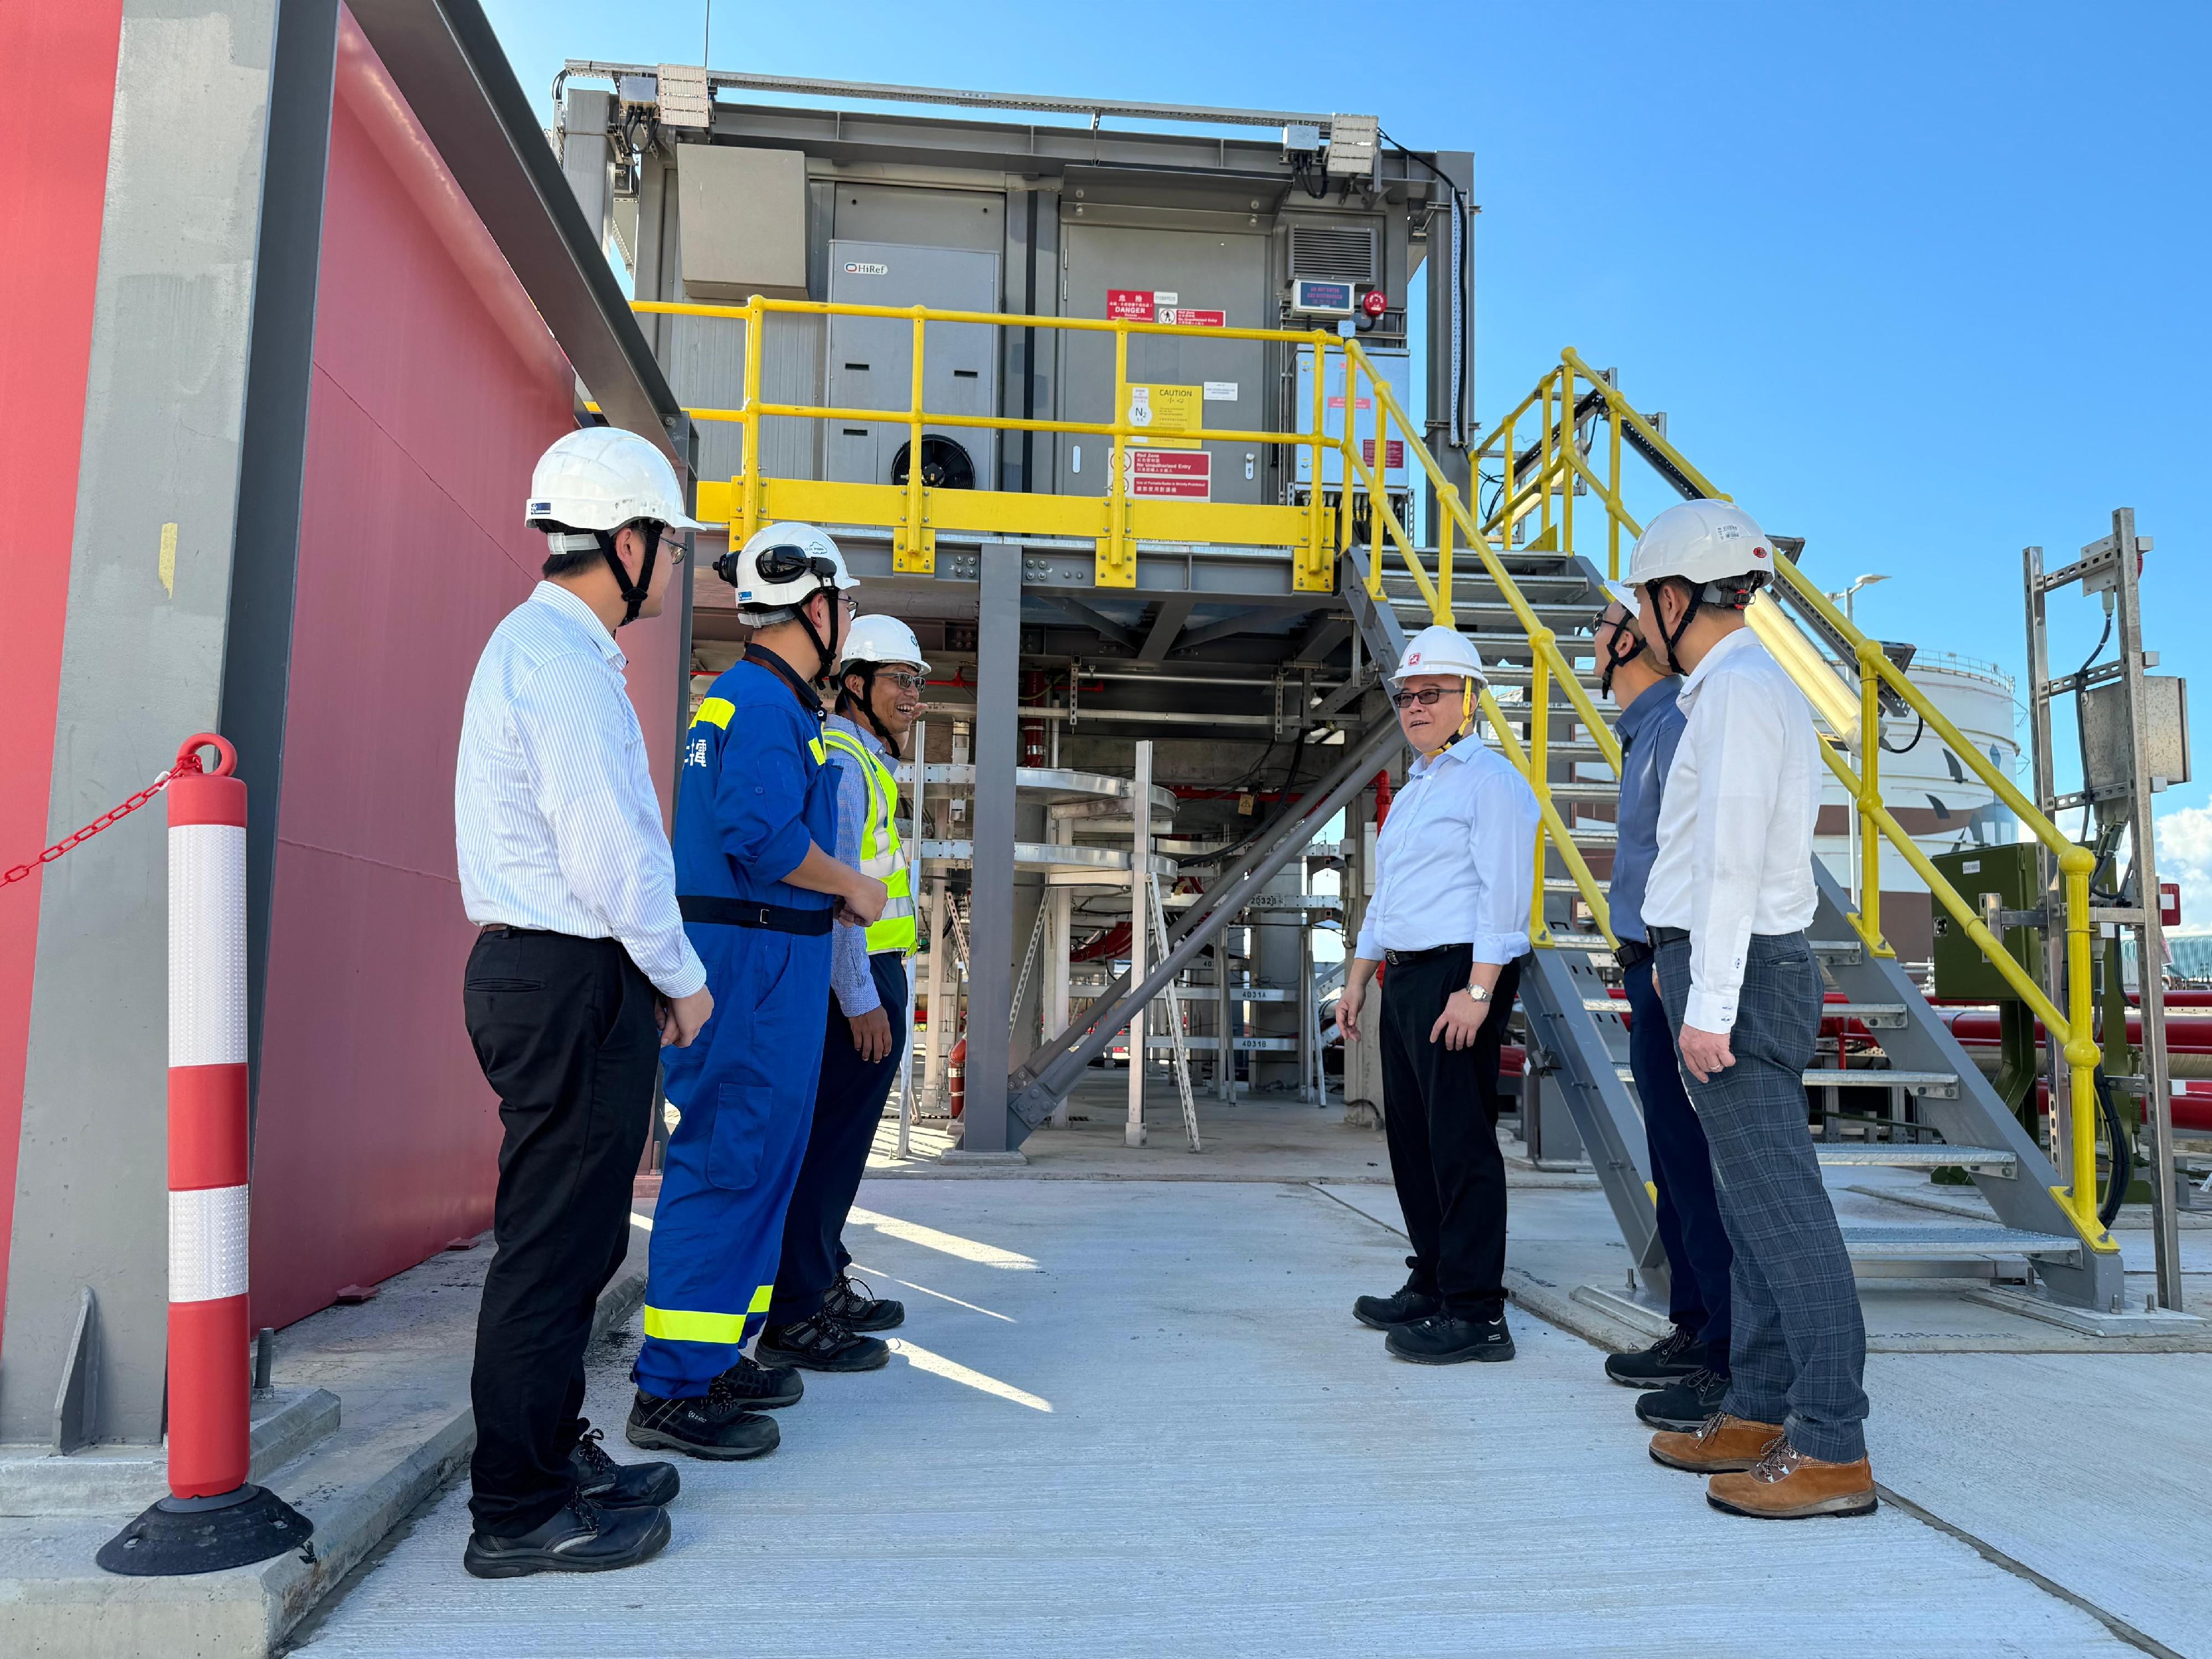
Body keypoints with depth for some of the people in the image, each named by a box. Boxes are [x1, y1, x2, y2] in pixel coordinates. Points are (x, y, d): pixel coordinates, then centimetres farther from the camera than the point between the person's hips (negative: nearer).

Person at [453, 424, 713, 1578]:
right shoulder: (563, 660, -16)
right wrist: (683, 978, -8)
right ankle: (519, 1515, 9)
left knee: (573, 1236, 18)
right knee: (554, 1245, -2)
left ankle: (553, 1455, 31)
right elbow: (611, 852, -21)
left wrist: (645, 977, 18)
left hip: (538, 968, 11)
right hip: (572, 979, -11)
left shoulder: (538, 645, 18)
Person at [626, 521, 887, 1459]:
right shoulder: (762, 701, -14)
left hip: (766, 956, 11)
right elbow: (766, 835, -25)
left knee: (761, 1160, 17)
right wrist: (853, 887, -10)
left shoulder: (747, 697, 19)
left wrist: (829, 891, 15)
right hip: (756, 958, -11)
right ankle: (673, 1390, 2)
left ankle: (717, 1356, 28)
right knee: (730, 1163, -6)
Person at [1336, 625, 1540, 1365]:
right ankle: (1433, 1284, 24)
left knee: (1460, 1139, -8)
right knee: (1410, 1132, 13)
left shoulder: (1490, 780, -8)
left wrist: (1477, 991, -23)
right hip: (1407, 976, 10)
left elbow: (1504, 893, -17)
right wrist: (1358, 979, 23)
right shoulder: (1413, 790, 22)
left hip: (1462, 973, -10)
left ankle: (1476, 1313, -3)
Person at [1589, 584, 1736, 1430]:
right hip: (1657, 976, 11)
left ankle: (1735, 1361, -2)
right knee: (1675, 1162, 16)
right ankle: (1694, 1330, 26)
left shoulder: (1680, 725, -14)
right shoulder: (1646, 729, 19)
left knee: (1698, 1165, -8)